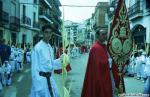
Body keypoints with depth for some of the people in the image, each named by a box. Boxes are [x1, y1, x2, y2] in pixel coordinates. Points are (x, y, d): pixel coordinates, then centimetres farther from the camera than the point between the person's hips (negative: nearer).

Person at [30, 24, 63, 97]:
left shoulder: (50, 47, 7)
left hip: (50, 78, 8)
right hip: (41, 78, -8)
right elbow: (35, 67, -17)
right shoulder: (37, 47, -16)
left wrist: (60, 60, 1)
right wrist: (37, 84, -18)